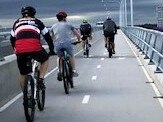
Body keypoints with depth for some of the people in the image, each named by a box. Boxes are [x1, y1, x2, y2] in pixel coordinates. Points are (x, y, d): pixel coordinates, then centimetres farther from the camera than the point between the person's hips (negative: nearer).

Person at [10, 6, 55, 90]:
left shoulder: (17, 23, 27)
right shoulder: (37, 22, 22)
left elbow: (12, 39, 32)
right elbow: (47, 37, 25)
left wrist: (15, 50, 47)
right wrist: (51, 50, 35)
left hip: (20, 51, 2)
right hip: (35, 49, -2)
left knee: (23, 74, 18)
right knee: (45, 60, 28)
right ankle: (40, 79, 13)